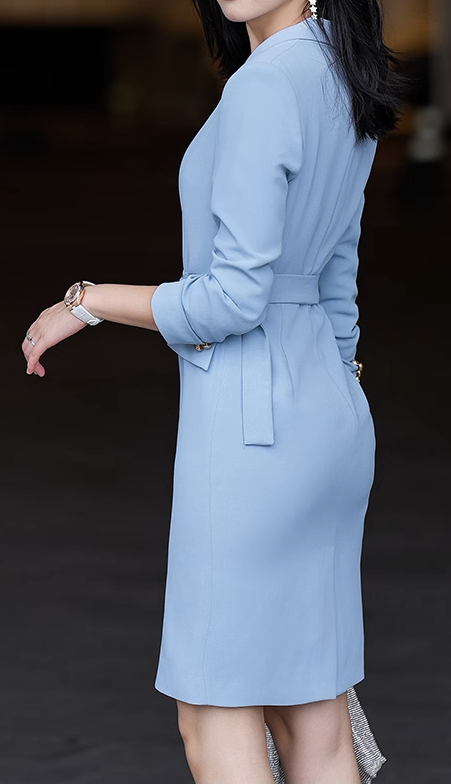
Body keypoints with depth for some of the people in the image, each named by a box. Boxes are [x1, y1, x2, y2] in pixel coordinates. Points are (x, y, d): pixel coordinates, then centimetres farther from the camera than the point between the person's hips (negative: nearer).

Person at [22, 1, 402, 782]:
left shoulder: (263, 87, -19)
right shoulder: (341, 82, 10)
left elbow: (235, 299, -21)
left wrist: (87, 302, -8)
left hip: (250, 424, -9)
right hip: (327, 415, 9)